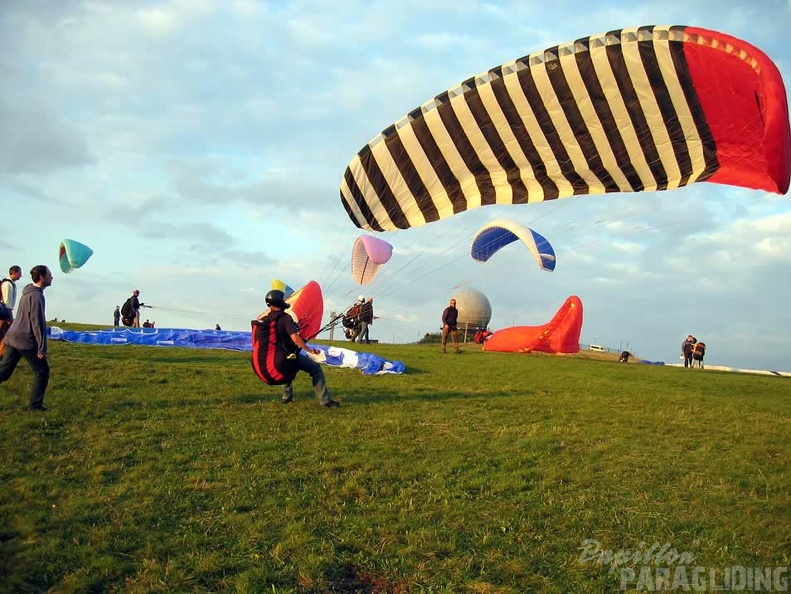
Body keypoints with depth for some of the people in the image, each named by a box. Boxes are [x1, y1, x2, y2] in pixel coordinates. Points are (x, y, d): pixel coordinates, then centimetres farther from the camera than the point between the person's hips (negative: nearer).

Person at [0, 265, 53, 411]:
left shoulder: (28, 292, 15)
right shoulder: (36, 295, -16)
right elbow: (38, 323, -19)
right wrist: (42, 347, -17)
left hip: (13, 337, 9)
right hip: (26, 340, -9)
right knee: (42, 370, 3)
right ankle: (35, 404, 7)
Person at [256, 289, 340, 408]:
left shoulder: (267, 319, 0)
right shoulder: (285, 318, -21)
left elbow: (258, 319, 27)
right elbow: (295, 338, -29)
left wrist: (270, 309, 19)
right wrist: (311, 351, -22)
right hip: (290, 355, -7)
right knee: (316, 369, 1)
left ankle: (287, 396, 38)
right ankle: (325, 401, -4)